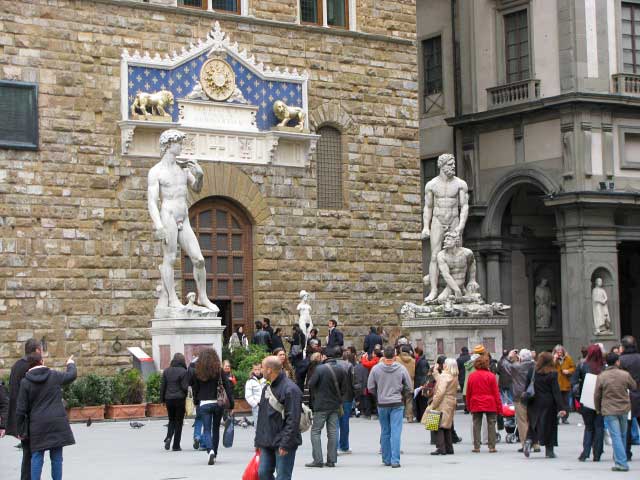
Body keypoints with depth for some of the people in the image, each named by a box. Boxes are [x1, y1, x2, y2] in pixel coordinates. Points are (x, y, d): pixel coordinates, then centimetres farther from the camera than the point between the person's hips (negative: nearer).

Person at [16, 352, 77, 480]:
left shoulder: (25, 382, -3)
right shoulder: (55, 376, 1)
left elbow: (21, 409, -3)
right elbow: (72, 375, 23)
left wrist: (20, 429, 6)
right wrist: (71, 364, 45)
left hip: (38, 425, -1)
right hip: (57, 422, 1)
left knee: (37, 457, 5)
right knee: (56, 457, 7)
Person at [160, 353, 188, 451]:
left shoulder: (166, 371, 5)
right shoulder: (183, 372, -9)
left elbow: (162, 386, 5)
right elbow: (185, 387, -13)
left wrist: (162, 399, 11)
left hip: (168, 399, 4)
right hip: (179, 399, -4)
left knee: (171, 420, 18)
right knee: (179, 422, 5)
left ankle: (168, 438, -7)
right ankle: (176, 445, 4)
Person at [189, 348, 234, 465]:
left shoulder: (197, 372, -1)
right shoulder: (219, 370, -2)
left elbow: (194, 388, 4)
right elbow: (228, 386, -4)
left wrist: (197, 400, 18)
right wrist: (231, 404, -1)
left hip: (204, 404, -1)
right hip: (218, 403, 1)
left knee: (207, 429, 2)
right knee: (216, 429, 16)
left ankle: (210, 450, -23)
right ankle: (214, 454, 23)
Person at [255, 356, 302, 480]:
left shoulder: (290, 389, -15)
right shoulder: (267, 388, 14)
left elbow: (292, 420, -19)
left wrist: (285, 444, -21)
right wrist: (258, 440, 18)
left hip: (282, 444, -8)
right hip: (266, 442, 8)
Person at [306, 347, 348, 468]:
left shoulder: (320, 369, -15)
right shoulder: (341, 370, -1)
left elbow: (311, 384, -11)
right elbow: (344, 388, 4)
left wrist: (314, 397, 8)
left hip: (321, 405, -4)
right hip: (335, 405, 4)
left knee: (315, 431, 2)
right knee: (332, 432, 9)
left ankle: (318, 460, -5)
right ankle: (331, 460, 9)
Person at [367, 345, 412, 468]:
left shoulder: (376, 369, -6)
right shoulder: (401, 369, -7)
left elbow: (370, 387, 0)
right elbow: (409, 387, 1)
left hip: (382, 404, 2)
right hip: (397, 404, -1)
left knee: (385, 433, 12)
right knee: (396, 432, -2)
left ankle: (387, 459, 18)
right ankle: (395, 460, -7)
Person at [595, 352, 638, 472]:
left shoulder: (601, 377, -8)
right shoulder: (625, 374, -7)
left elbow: (597, 395, -1)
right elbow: (634, 387, 10)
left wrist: (598, 409, 14)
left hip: (609, 410, -2)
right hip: (624, 409, 2)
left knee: (616, 436, -4)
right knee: (623, 435, 19)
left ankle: (621, 463, -10)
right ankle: (621, 459, 32)